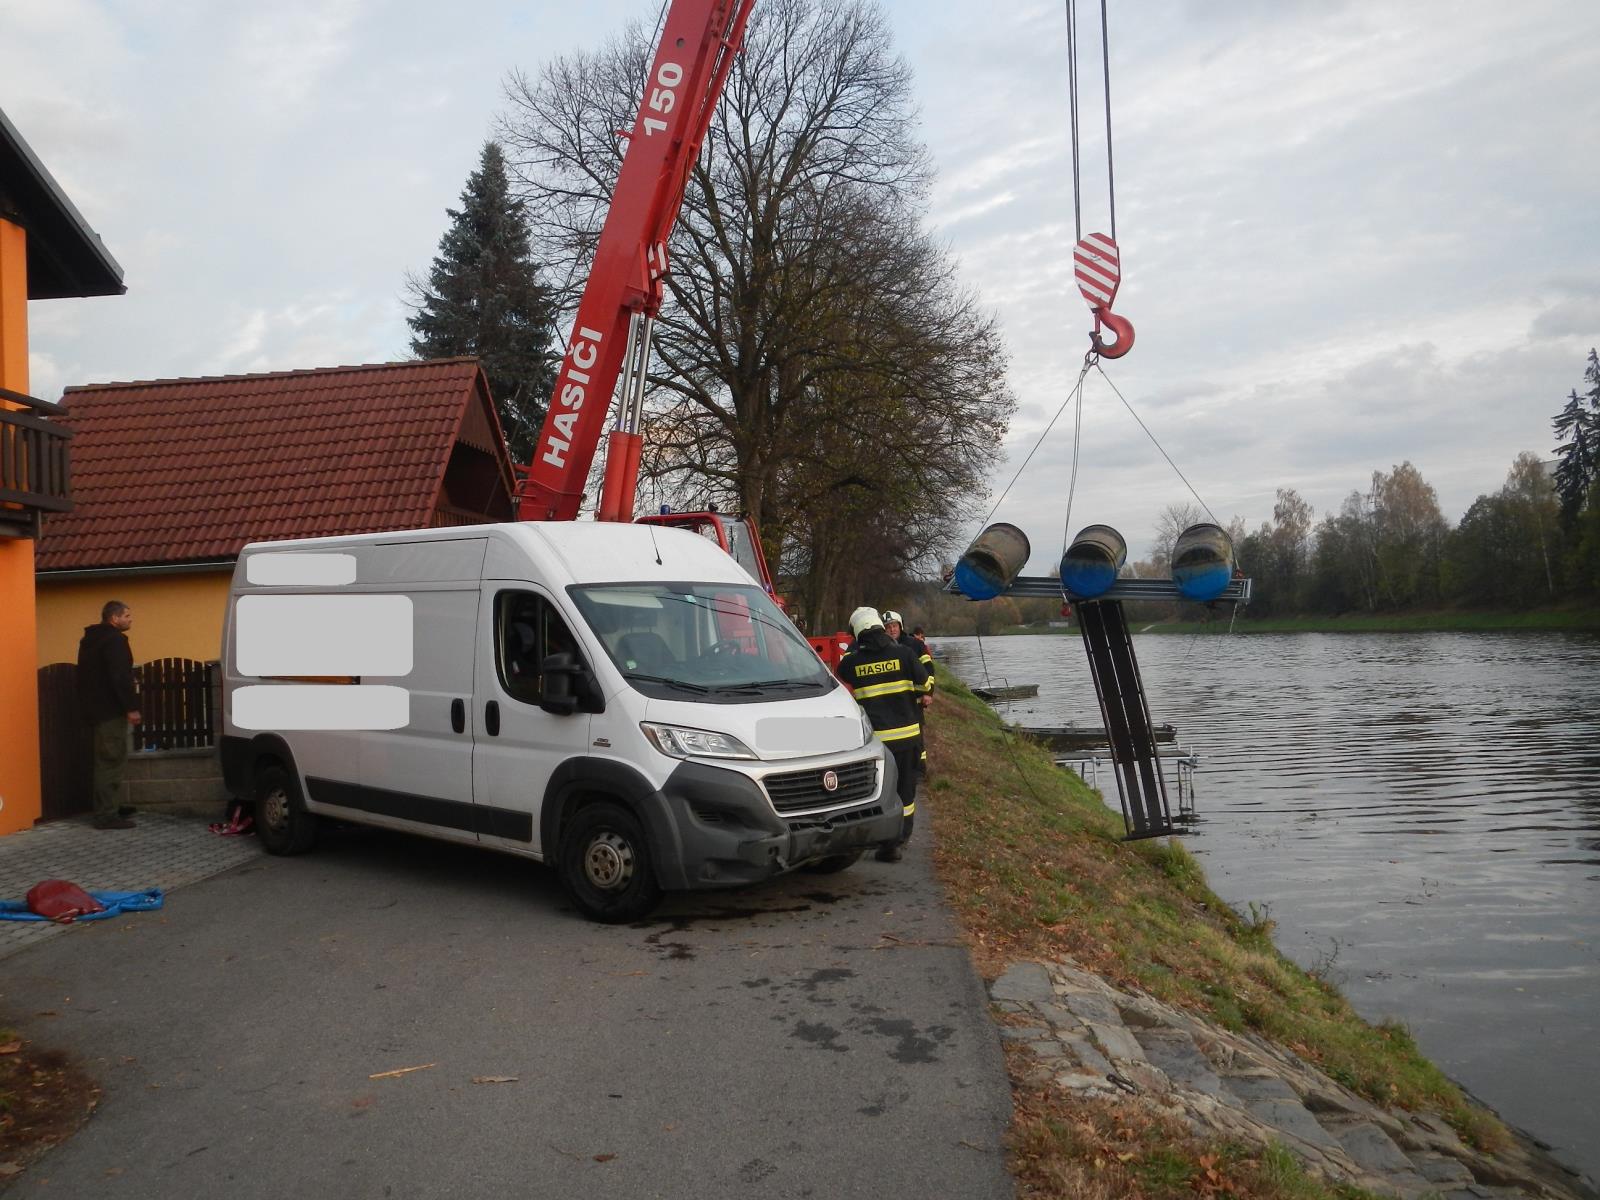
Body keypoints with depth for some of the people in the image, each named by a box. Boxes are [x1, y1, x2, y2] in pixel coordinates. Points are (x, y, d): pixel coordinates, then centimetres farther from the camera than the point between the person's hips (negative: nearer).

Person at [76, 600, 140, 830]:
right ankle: (106, 815, -11)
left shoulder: (91, 640, 18)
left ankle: (111, 806, 25)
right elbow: (120, 677, -22)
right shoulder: (115, 640, -13)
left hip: (96, 707, 10)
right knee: (111, 761, -9)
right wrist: (131, 707, -21)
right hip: (110, 709, -10)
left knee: (106, 760, 18)